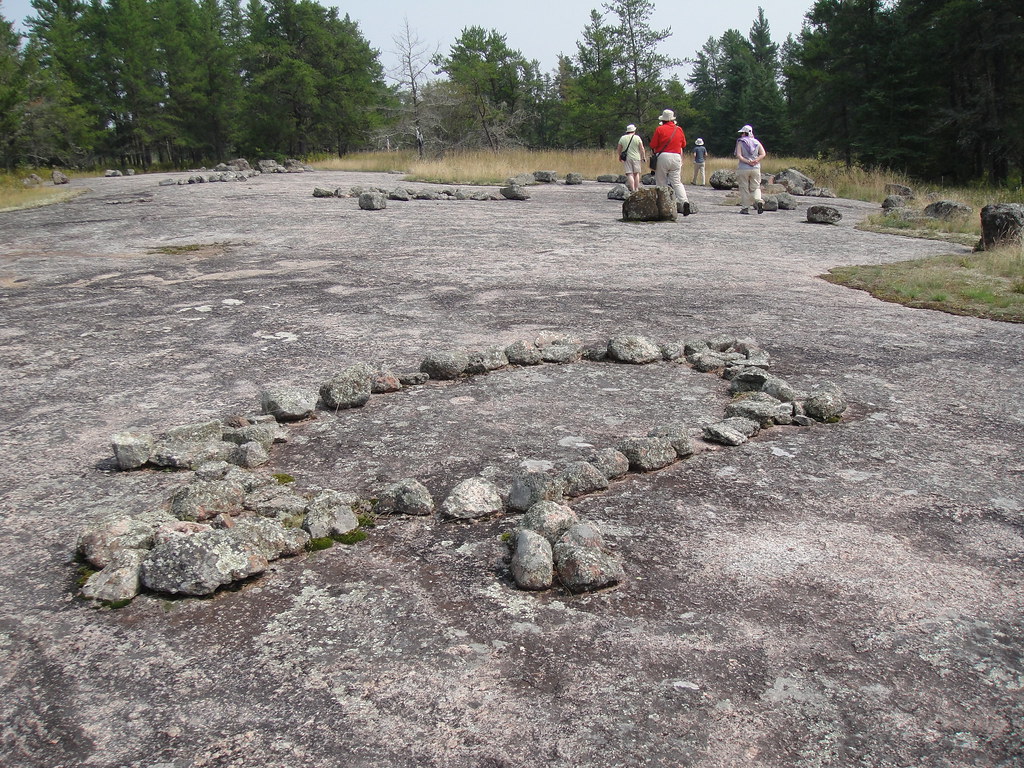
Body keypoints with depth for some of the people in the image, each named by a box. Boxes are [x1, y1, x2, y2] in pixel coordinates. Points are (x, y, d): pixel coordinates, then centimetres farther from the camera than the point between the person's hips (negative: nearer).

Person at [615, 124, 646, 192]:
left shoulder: (622, 138, 4)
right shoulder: (637, 138, -1)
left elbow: (618, 149, 10)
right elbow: (642, 149, 0)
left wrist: (619, 157, 25)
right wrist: (644, 158, 9)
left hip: (626, 158, 0)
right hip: (636, 158, 0)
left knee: (629, 174, -2)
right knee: (636, 173, 12)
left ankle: (632, 189, -11)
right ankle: (636, 189, 12)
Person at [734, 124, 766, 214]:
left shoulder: (740, 142, -1)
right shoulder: (757, 142, 9)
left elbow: (738, 155, -13)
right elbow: (763, 154, 1)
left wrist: (747, 161, -14)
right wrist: (756, 161, -8)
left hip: (743, 169, -3)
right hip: (756, 168, 3)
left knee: (744, 189, 4)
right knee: (755, 187, 10)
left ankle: (745, 207, 4)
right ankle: (758, 201, -16)